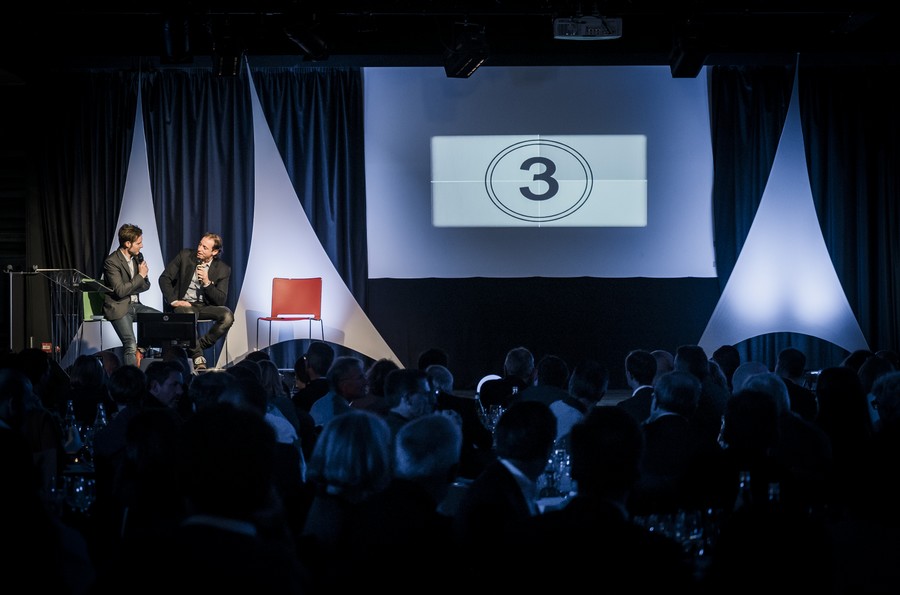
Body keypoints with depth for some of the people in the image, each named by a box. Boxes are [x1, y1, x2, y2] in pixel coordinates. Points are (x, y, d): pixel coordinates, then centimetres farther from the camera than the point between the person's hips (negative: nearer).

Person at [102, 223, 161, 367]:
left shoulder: (137, 257, 9)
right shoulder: (111, 262, -14)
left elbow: (146, 286, 15)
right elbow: (120, 291, -20)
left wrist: (129, 289, -6)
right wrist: (140, 275, -12)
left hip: (135, 305, 7)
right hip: (118, 308, -7)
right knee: (130, 346, -24)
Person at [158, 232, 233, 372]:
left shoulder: (223, 269, -2)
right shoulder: (185, 256, -2)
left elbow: (221, 300, -6)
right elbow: (164, 278, 0)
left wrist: (207, 282, -21)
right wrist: (173, 301, -13)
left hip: (205, 307, 2)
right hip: (184, 304, -2)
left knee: (228, 315, -27)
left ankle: (200, 345, -11)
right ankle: (198, 357, -22)